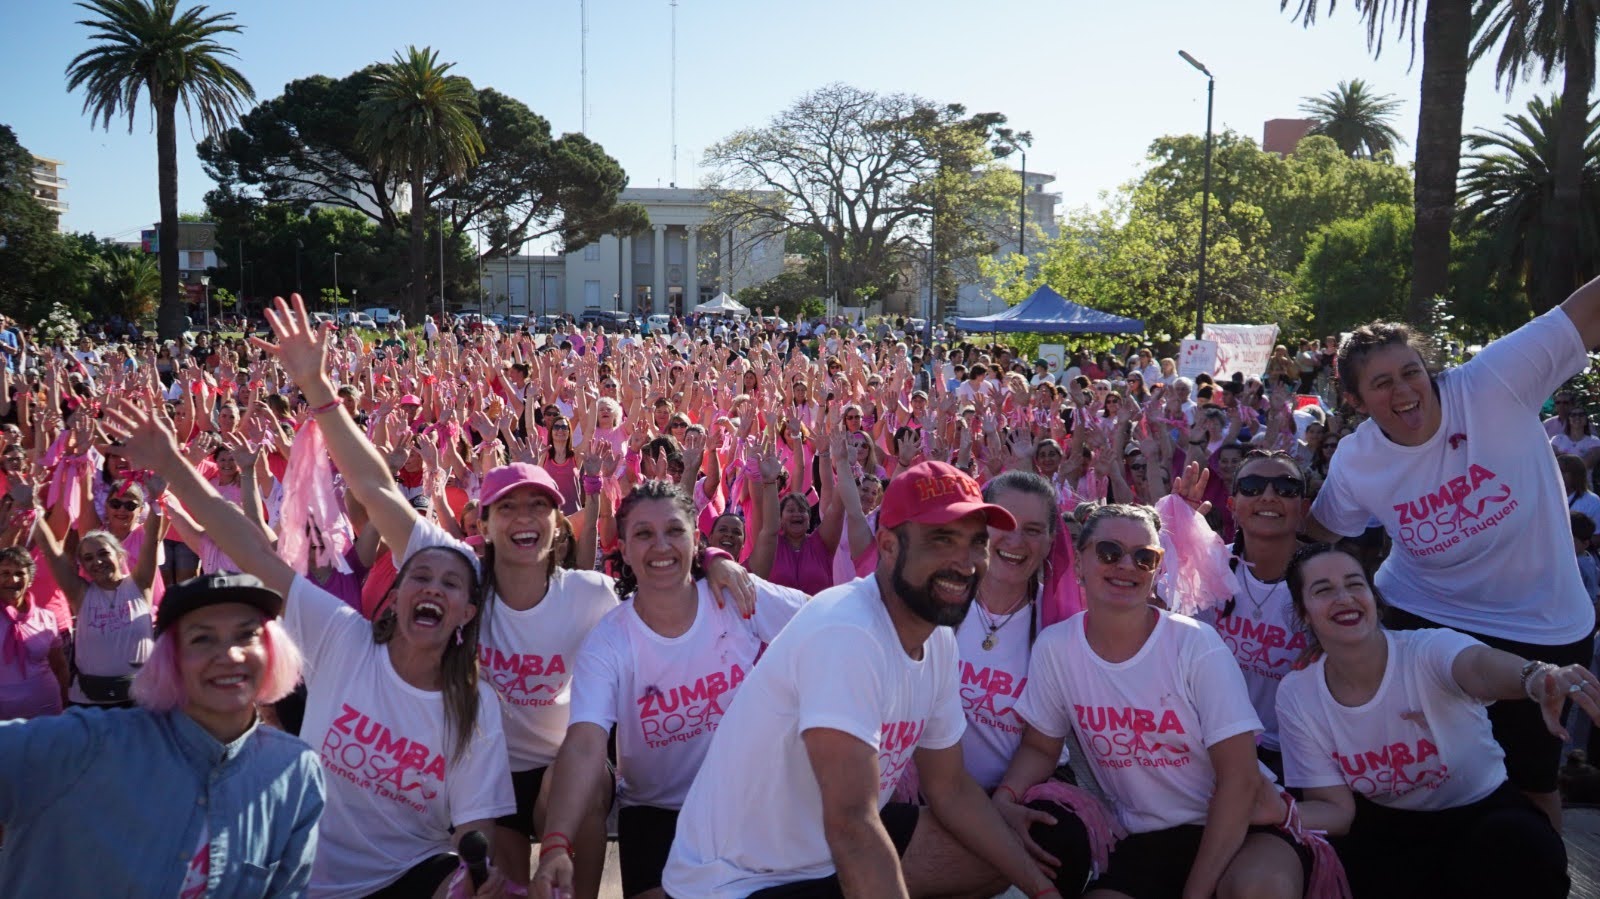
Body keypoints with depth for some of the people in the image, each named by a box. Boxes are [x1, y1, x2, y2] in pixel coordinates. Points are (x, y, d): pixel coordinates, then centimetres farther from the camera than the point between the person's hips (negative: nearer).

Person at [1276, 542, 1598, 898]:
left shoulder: (1428, 650, -20)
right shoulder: (1296, 696, -11)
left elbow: (1479, 666, -46)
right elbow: (1336, 808, -9)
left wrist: (1539, 679, -71)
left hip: (1484, 813, -2)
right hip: (1386, 825, 3)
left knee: (1522, 849, -35)